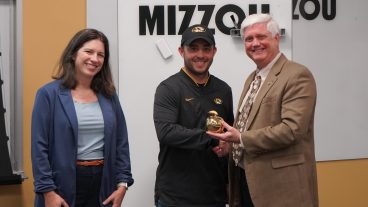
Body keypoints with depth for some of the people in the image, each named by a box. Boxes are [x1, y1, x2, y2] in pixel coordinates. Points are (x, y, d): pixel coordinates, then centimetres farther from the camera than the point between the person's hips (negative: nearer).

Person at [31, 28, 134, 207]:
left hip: (103, 182, 4)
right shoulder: (49, 94, -5)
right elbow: (39, 147, -8)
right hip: (64, 184, -4)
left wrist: (122, 184, 0)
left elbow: (121, 142, 8)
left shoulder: (109, 95, 8)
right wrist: (48, 192, -13)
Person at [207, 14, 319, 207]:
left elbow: (291, 129, -22)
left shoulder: (298, 76, -13)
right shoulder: (252, 78, 15)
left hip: (279, 184, -8)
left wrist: (241, 138, -19)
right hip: (246, 178, 8)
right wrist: (229, 142, 0)